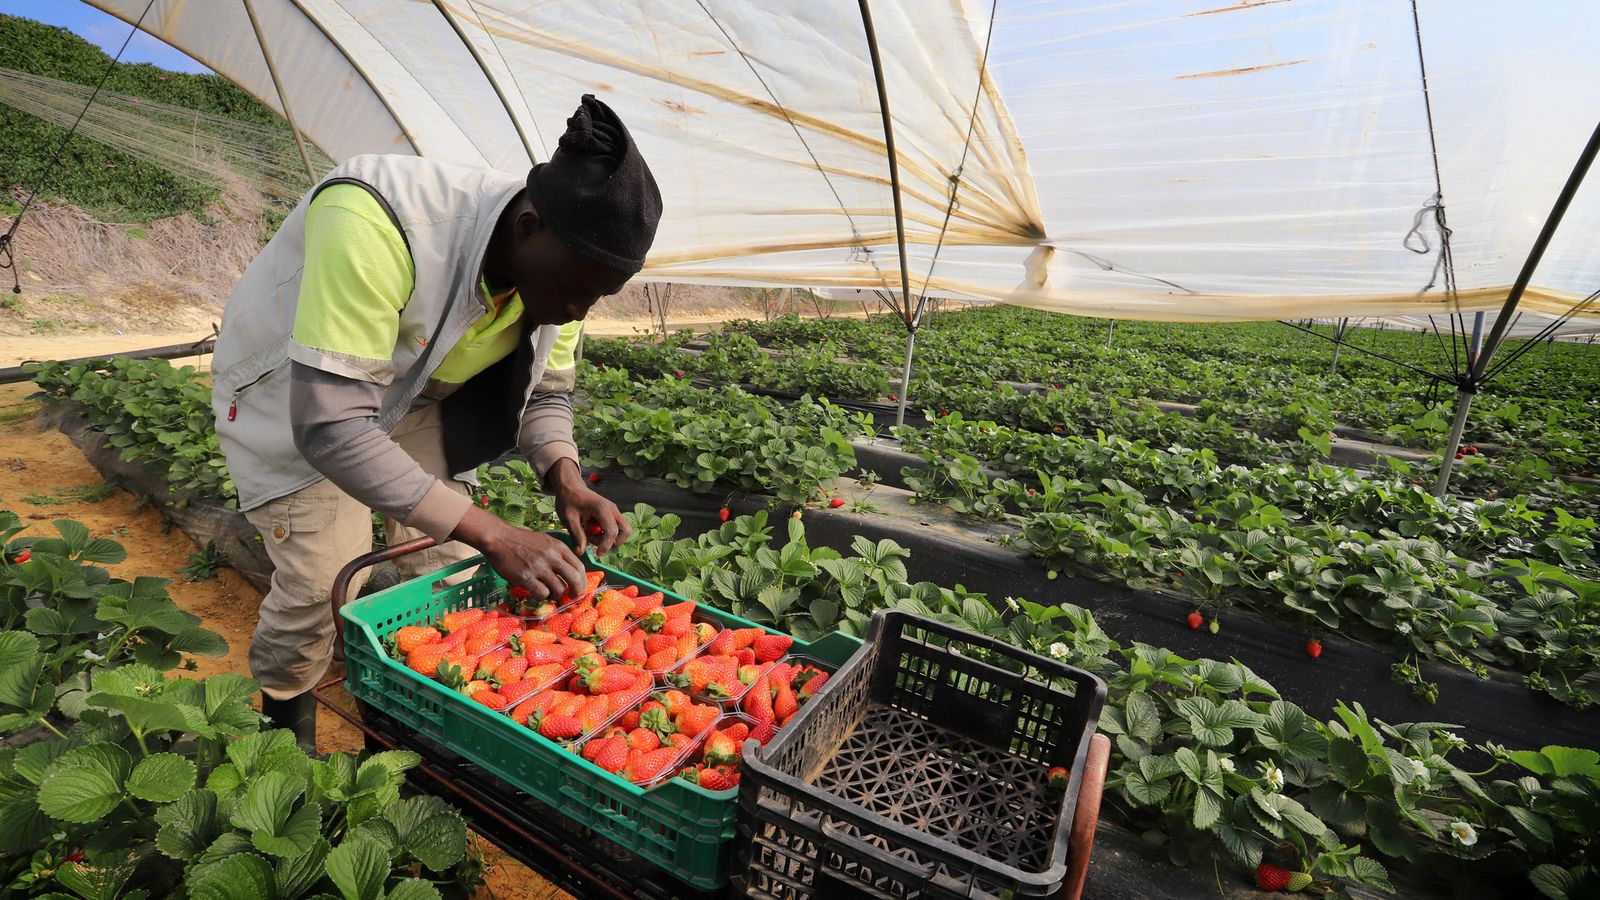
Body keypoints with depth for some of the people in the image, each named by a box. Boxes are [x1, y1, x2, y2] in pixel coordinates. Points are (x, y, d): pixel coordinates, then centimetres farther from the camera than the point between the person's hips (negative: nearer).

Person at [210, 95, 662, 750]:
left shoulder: (556, 266, -19)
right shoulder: (376, 223, -41)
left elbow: (546, 392, -6)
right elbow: (330, 427, -41)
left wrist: (566, 481, -25)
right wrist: (489, 534, -43)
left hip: (407, 396, 5)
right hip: (292, 397, -5)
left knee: (449, 573, 3)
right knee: (321, 584, -9)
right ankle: (284, 734, 24)